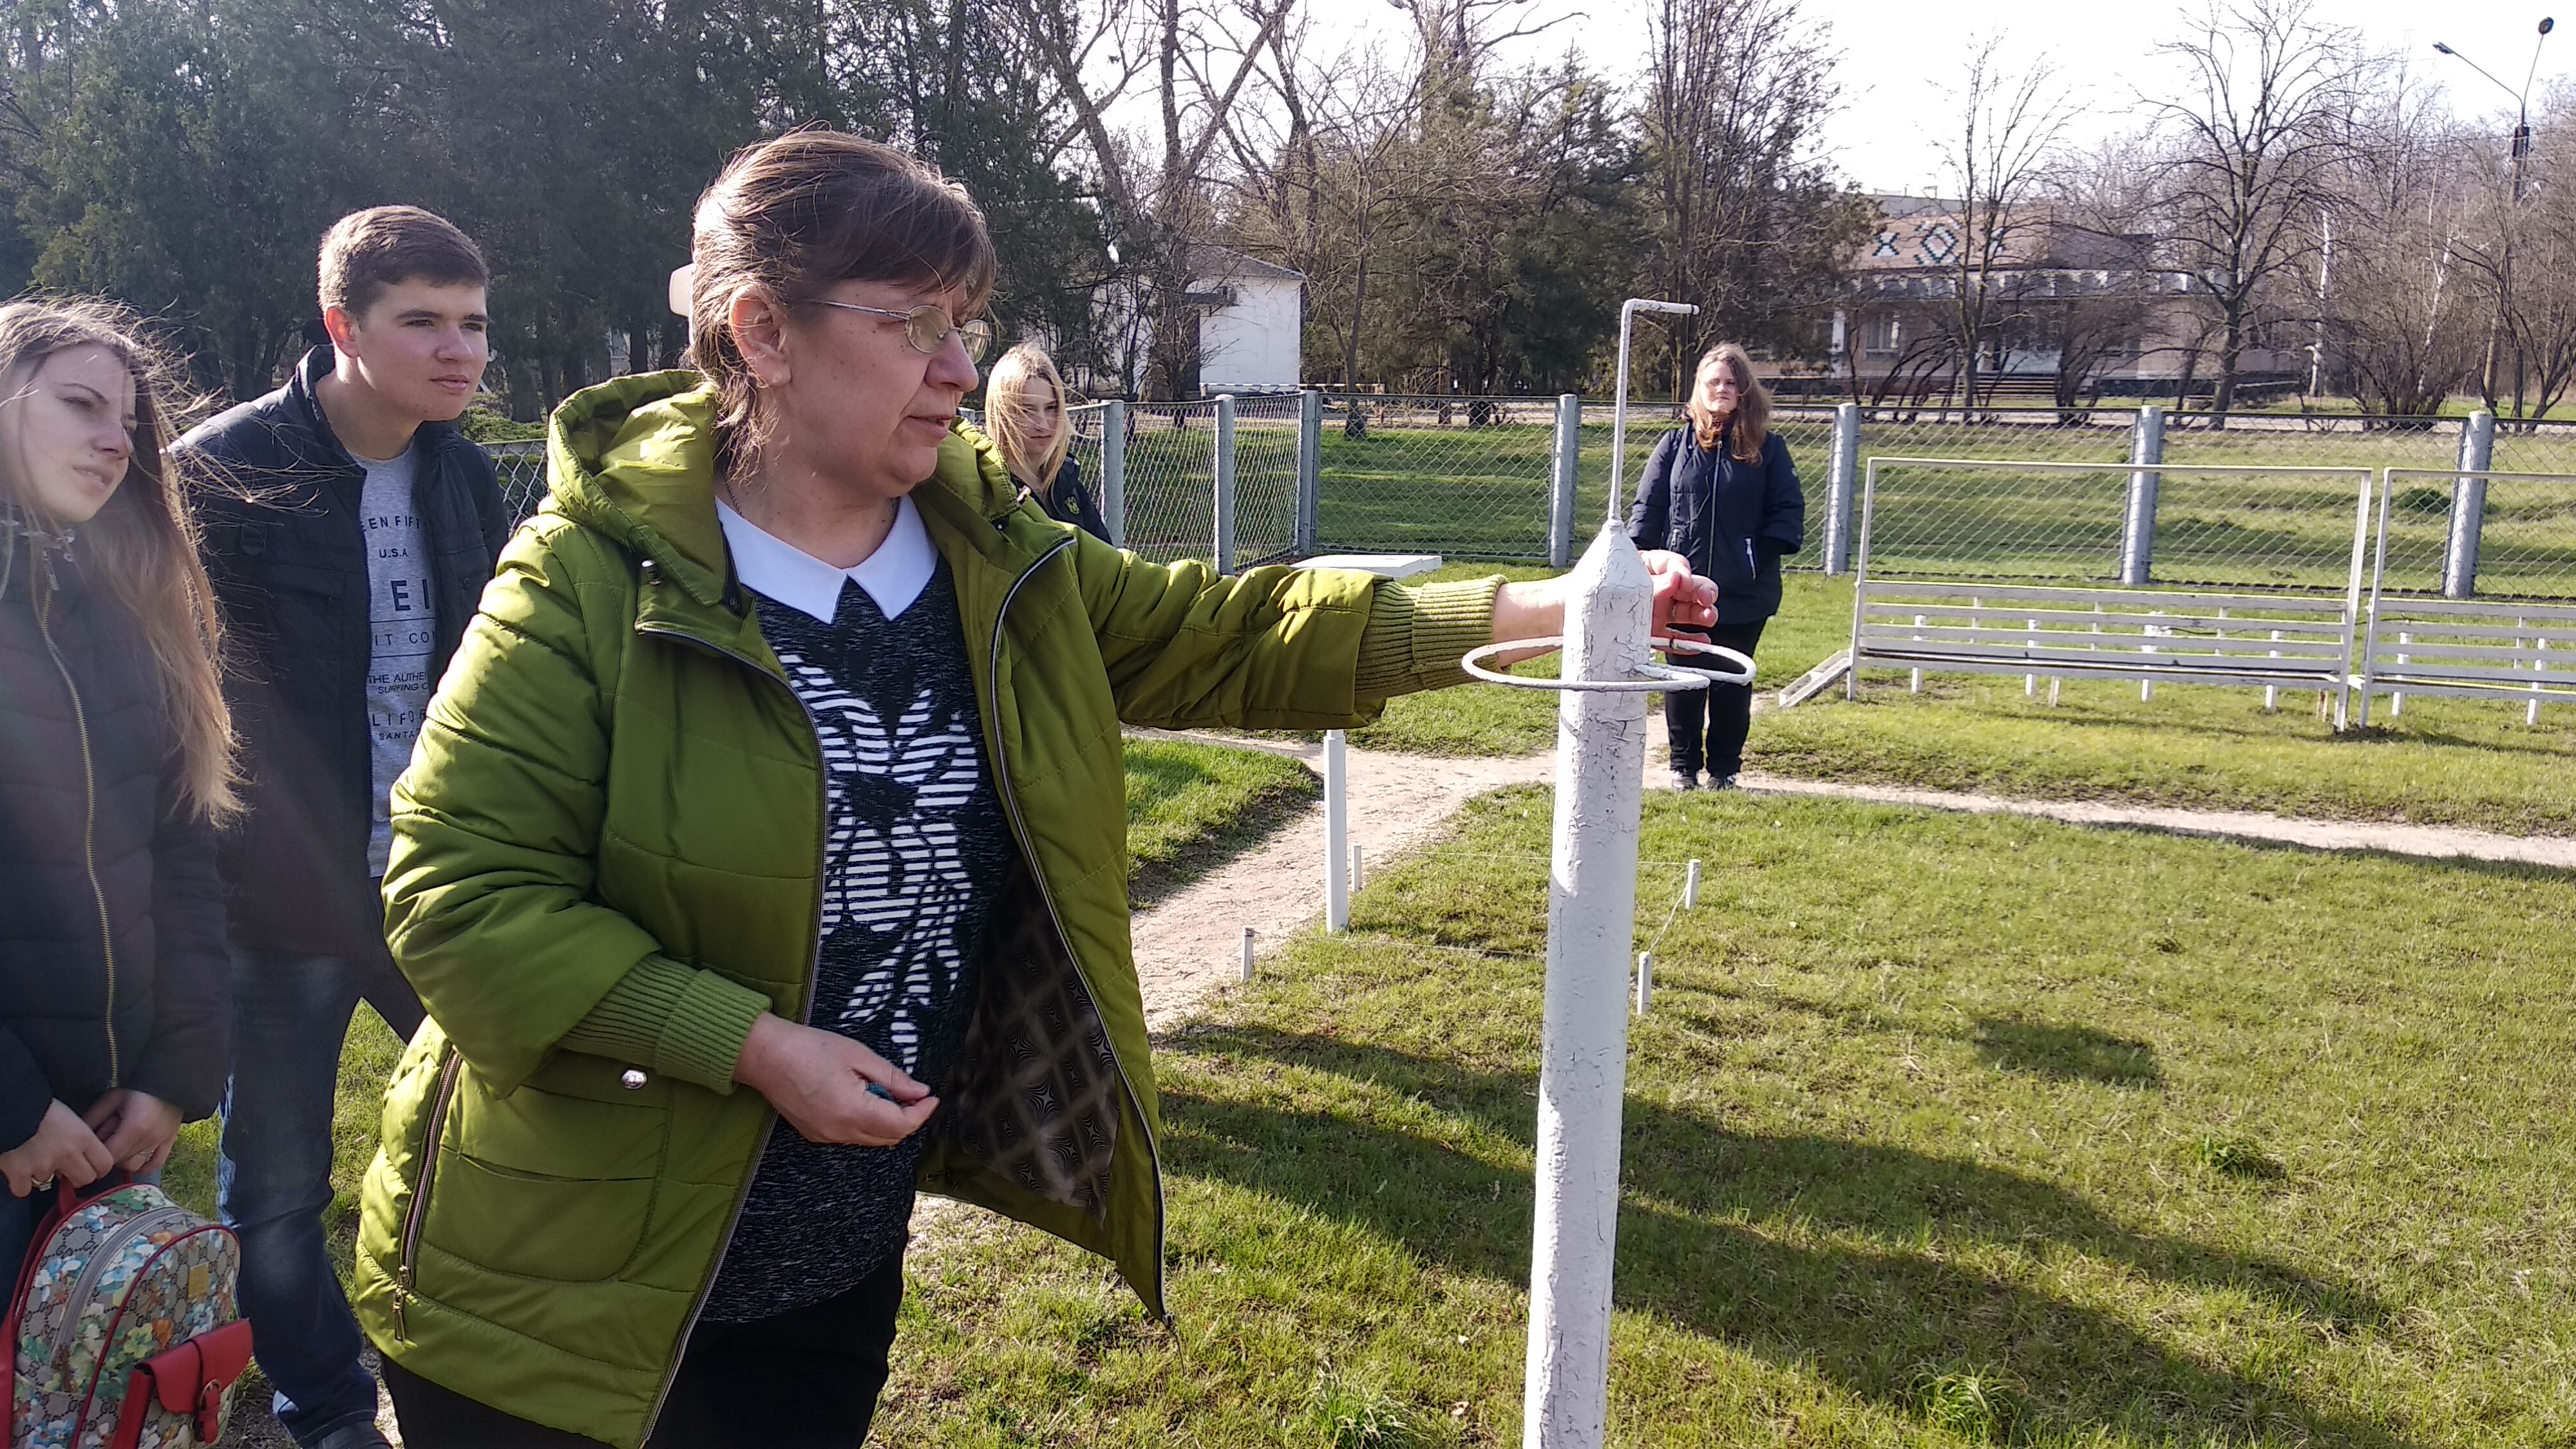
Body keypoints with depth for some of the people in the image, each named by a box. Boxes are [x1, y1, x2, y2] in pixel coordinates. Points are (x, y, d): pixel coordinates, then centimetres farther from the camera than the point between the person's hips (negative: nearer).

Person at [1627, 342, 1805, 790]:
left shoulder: (1767, 449, 3)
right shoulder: (1676, 445, 4)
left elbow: (1789, 511, 3)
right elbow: (1647, 506, 4)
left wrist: (1764, 556, -11)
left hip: (1744, 596, 0)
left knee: (1732, 684, 10)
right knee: (1683, 681, 7)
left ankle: (1724, 768, 22)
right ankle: (1684, 766, 20)